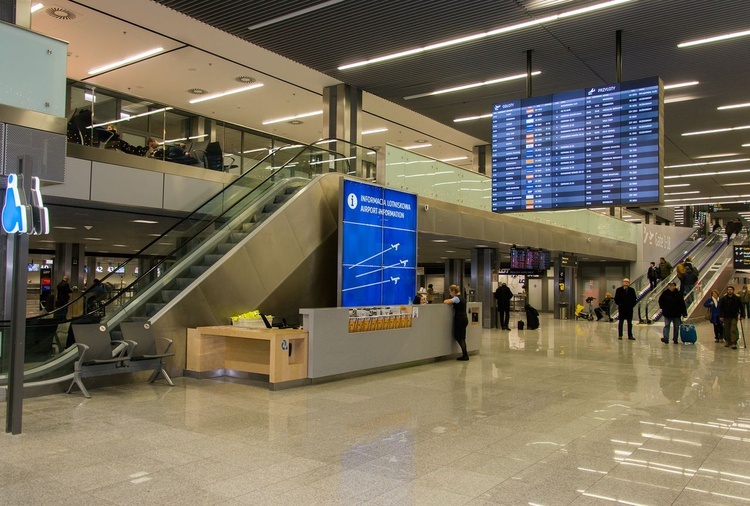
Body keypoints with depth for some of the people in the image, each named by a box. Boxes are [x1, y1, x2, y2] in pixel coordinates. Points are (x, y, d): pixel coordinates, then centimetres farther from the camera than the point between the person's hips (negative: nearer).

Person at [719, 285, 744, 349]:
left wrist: (741, 315, 0)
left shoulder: (737, 298, -2)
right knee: (727, 330, 9)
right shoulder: (723, 299, 0)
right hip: (726, 317, 2)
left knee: (733, 330, -9)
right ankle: (728, 342, 21)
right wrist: (721, 316, -4)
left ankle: (734, 343, -11)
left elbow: (741, 307, 4)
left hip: (734, 317, -2)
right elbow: (720, 308, 2)